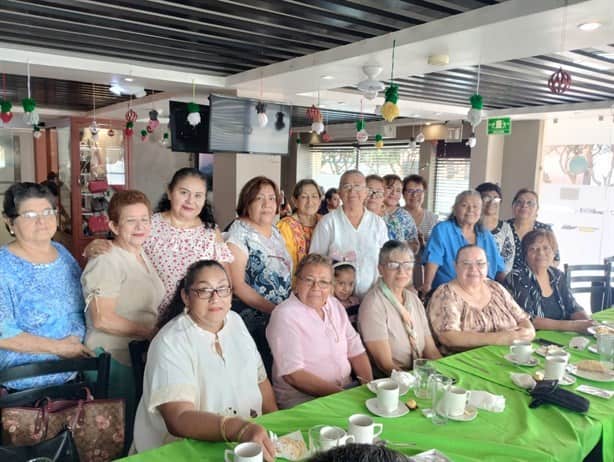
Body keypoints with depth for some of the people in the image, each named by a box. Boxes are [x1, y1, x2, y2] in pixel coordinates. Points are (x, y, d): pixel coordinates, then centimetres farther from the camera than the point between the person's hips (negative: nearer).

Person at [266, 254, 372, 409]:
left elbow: (355, 350, 11)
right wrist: (339, 393, -20)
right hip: (300, 398, -6)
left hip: (347, 389, 6)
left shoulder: (335, 305, 10)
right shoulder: (284, 315, -12)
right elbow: (292, 374, -18)